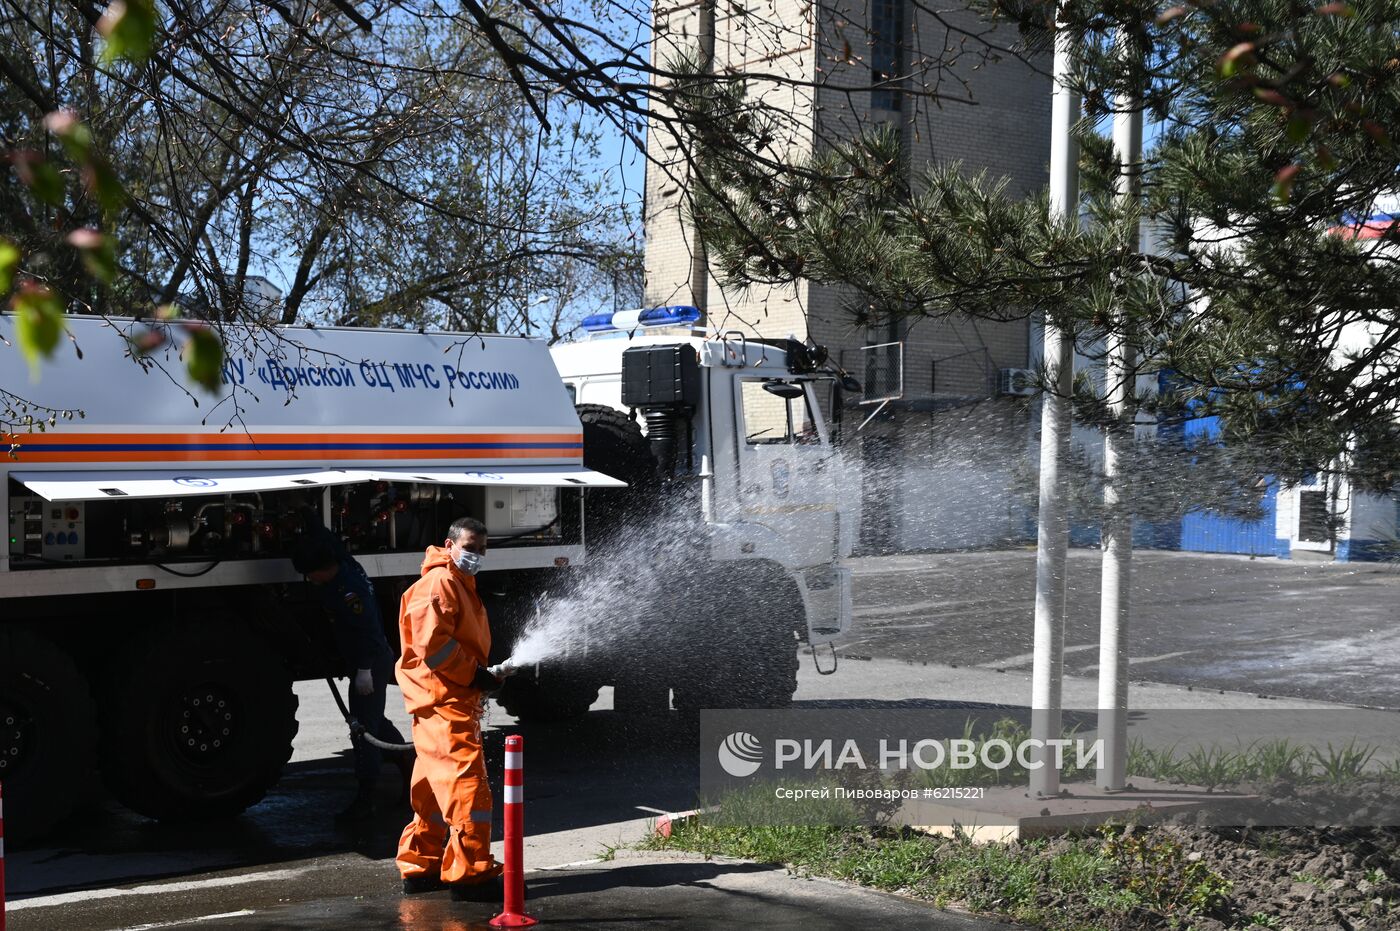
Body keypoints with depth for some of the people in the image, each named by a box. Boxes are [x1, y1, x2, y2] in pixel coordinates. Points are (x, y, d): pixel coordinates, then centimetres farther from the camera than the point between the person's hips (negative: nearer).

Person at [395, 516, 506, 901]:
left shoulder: (460, 584, 22)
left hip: (453, 701, 11)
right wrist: (473, 674, -17)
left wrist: (480, 675, 16)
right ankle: (470, 874, -11)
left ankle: (420, 868, 23)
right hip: (443, 700, -11)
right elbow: (431, 642, -22)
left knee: (435, 790, 15)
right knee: (467, 784, -12)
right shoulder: (439, 582, -12)